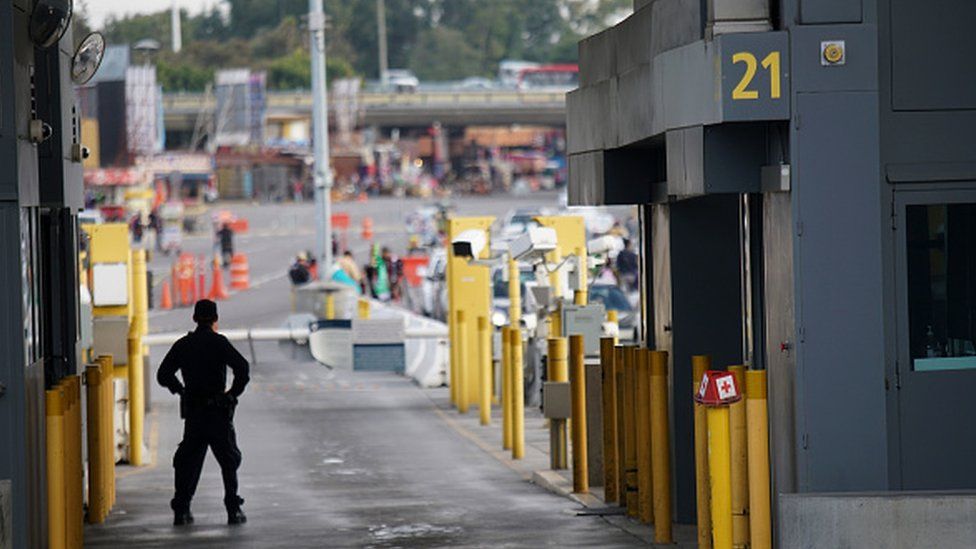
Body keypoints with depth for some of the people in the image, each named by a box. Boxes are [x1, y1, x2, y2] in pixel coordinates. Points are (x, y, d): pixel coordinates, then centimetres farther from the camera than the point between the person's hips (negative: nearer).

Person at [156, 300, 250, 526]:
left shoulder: (182, 345, 5)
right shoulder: (218, 342, -8)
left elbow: (164, 375, 7)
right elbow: (242, 368, -18)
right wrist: (233, 392, -4)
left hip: (192, 412, 4)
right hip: (218, 412, -3)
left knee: (188, 460, 11)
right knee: (229, 459, 5)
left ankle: (181, 510, 6)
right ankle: (233, 510, 1)